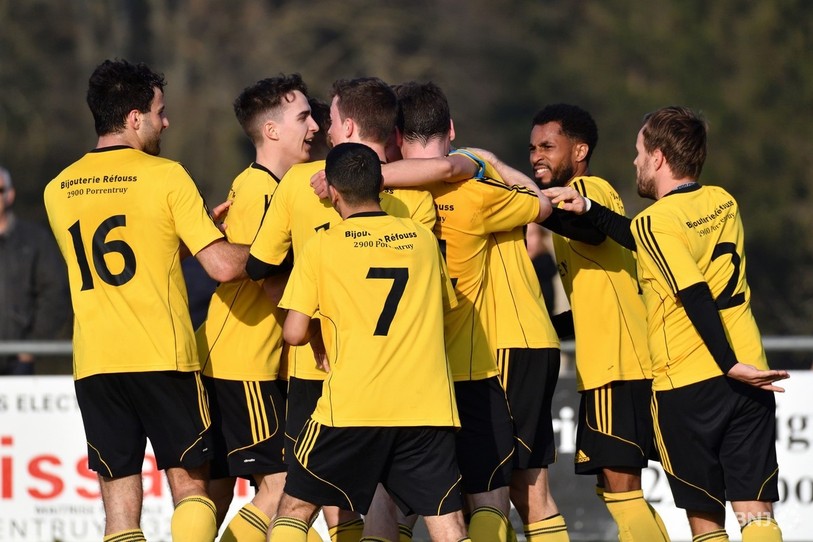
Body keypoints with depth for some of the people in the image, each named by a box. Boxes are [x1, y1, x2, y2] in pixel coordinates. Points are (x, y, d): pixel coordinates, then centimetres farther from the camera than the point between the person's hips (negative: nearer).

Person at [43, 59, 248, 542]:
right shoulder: (166, 176, -5)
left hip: (94, 364, 4)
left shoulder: (58, 191, 10)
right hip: (164, 357, -3)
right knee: (190, 485, 9)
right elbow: (223, 266, -11)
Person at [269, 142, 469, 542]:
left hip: (351, 405, -2)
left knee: (296, 507, 12)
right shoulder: (423, 239, 11)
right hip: (426, 405, 2)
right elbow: (443, 304, 25)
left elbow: (294, 334, 0)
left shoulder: (322, 246, 1)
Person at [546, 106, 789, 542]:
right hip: (749, 385, 5)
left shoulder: (656, 222, -10)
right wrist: (588, 209, 23)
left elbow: (696, 297, -20)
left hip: (686, 385, -5)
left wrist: (729, 364, -20)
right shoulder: (723, 202, 11)